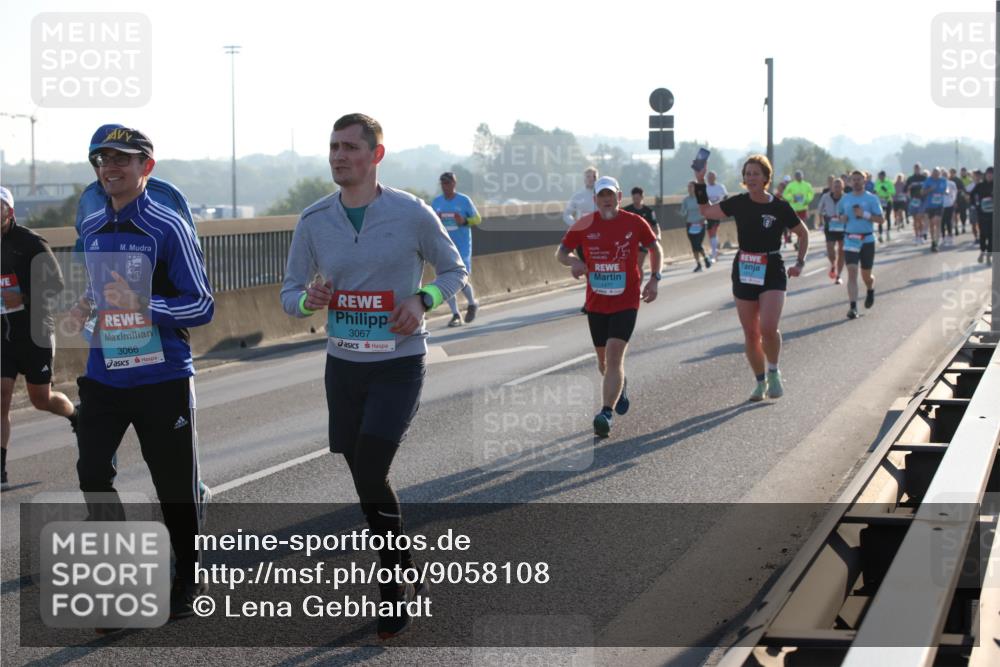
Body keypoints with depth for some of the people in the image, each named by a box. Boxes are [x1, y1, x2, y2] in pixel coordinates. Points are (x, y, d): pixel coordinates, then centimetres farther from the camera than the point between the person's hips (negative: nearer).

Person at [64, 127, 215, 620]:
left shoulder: (168, 227, -11)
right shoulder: (90, 228, 9)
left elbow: (202, 306, -11)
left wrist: (143, 305, -25)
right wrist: (83, 309, 3)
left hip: (162, 378, -5)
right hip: (104, 373, 5)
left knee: (175, 485, 4)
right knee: (92, 472, -2)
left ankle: (187, 580, 23)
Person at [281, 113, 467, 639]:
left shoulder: (412, 214, -9)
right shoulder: (313, 221, 0)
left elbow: (454, 270, 5)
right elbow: (289, 295, 7)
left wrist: (423, 300, -15)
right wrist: (310, 299, -17)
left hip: (399, 364, -4)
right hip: (343, 364, 4)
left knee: (370, 473, -17)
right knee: (365, 483, 11)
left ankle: (397, 578, 4)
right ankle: (405, 580, 29)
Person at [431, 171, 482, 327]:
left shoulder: (464, 200, -5)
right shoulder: (436, 202, 5)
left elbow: (477, 219, 2)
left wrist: (464, 221, -18)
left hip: (462, 246, -4)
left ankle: (472, 304, 20)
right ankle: (455, 315, 8)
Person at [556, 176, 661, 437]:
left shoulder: (635, 223, -3)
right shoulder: (584, 225, -1)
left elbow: (655, 248, 12)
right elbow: (560, 253, 5)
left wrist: (654, 279, 0)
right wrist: (573, 261, -18)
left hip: (626, 302, -3)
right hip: (596, 304, 3)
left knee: (614, 356, -17)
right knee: (604, 361, 14)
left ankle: (606, 414, -18)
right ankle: (620, 386, 47)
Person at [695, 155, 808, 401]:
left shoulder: (780, 207, -6)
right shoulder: (739, 203, 1)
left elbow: (803, 234, 8)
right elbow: (706, 211, 12)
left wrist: (800, 263, -1)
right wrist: (700, 183, 2)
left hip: (773, 273, -3)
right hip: (744, 272, 3)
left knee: (768, 328, -21)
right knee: (751, 334, 6)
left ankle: (773, 372, 4)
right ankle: (760, 382, 22)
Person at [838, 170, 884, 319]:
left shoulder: (871, 198, -3)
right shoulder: (845, 199, 8)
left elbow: (880, 218, -5)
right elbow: (839, 214, 21)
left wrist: (865, 214, -19)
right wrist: (842, 218, -2)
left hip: (867, 239, -2)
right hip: (850, 239, 2)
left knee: (866, 275, 9)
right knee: (852, 272, -12)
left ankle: (871, 291, 45)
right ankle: (853, 307, -16)